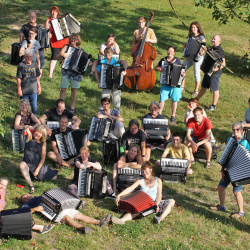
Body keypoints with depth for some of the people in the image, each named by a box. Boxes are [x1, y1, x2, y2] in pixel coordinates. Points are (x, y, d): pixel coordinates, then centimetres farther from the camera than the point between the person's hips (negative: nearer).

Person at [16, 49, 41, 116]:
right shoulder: (21, 65, -9)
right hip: (24, 91, -3)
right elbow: (18, 78, -7)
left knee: (34, 107, 9)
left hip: (34, 90, 3)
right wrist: (19, 89, -8)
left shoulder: (35, 64, 4)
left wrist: (39, 86, 15)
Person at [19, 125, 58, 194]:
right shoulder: (30, 139, -1)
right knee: (22, 164, -40)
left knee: (54, 177, -6)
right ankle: (31, 186, -39)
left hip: (38, 165, 3)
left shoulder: (43, 143, 4)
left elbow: (43, 158, 0)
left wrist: (37, 169, -9)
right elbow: (28, 132, -26)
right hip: (28, 164, -3)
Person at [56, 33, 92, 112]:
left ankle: (72, 106, 18)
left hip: (76, 71, 1)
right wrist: (62, 55, -23)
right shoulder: (66, 47, 4)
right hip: (66, 70, -1)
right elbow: (57, 57, -2)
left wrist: (88, 63, -5)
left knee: (74, 89, 6)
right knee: (63, 89, -3)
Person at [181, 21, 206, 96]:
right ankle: (182, 87, 16)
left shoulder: (201, 37, -10)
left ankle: (196, 90, 11)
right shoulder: (190, 36, 9)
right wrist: (185, 45, 0)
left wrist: (202, 52, -30)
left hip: (197, 57, -7)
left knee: (197, 74, -1)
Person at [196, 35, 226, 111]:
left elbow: (223, 63, -25)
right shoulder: (212, 48, 9)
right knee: (203, 87, 21)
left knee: (215, 89, 2)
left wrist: (218, 68, -40)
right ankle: (196, 99, 34)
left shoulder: (219, 50, -20)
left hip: (214, 73, -9)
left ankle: (214, 105, 12)